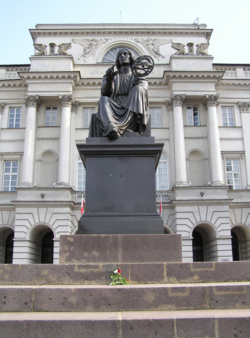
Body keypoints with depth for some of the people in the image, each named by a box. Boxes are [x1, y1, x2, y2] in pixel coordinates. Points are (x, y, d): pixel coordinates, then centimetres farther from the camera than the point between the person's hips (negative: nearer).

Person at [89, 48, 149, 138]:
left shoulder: (138, 77, 23)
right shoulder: (113, 75, 24)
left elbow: (143, 92, 3)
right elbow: (105, 92, 4)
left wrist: (136, 85, -20)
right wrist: (109, 80, -18)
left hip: (132, 110, 0)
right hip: (115, 109, 1)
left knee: (138, 89, -26)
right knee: (103, 100, -27)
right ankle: (111, 128, -57)